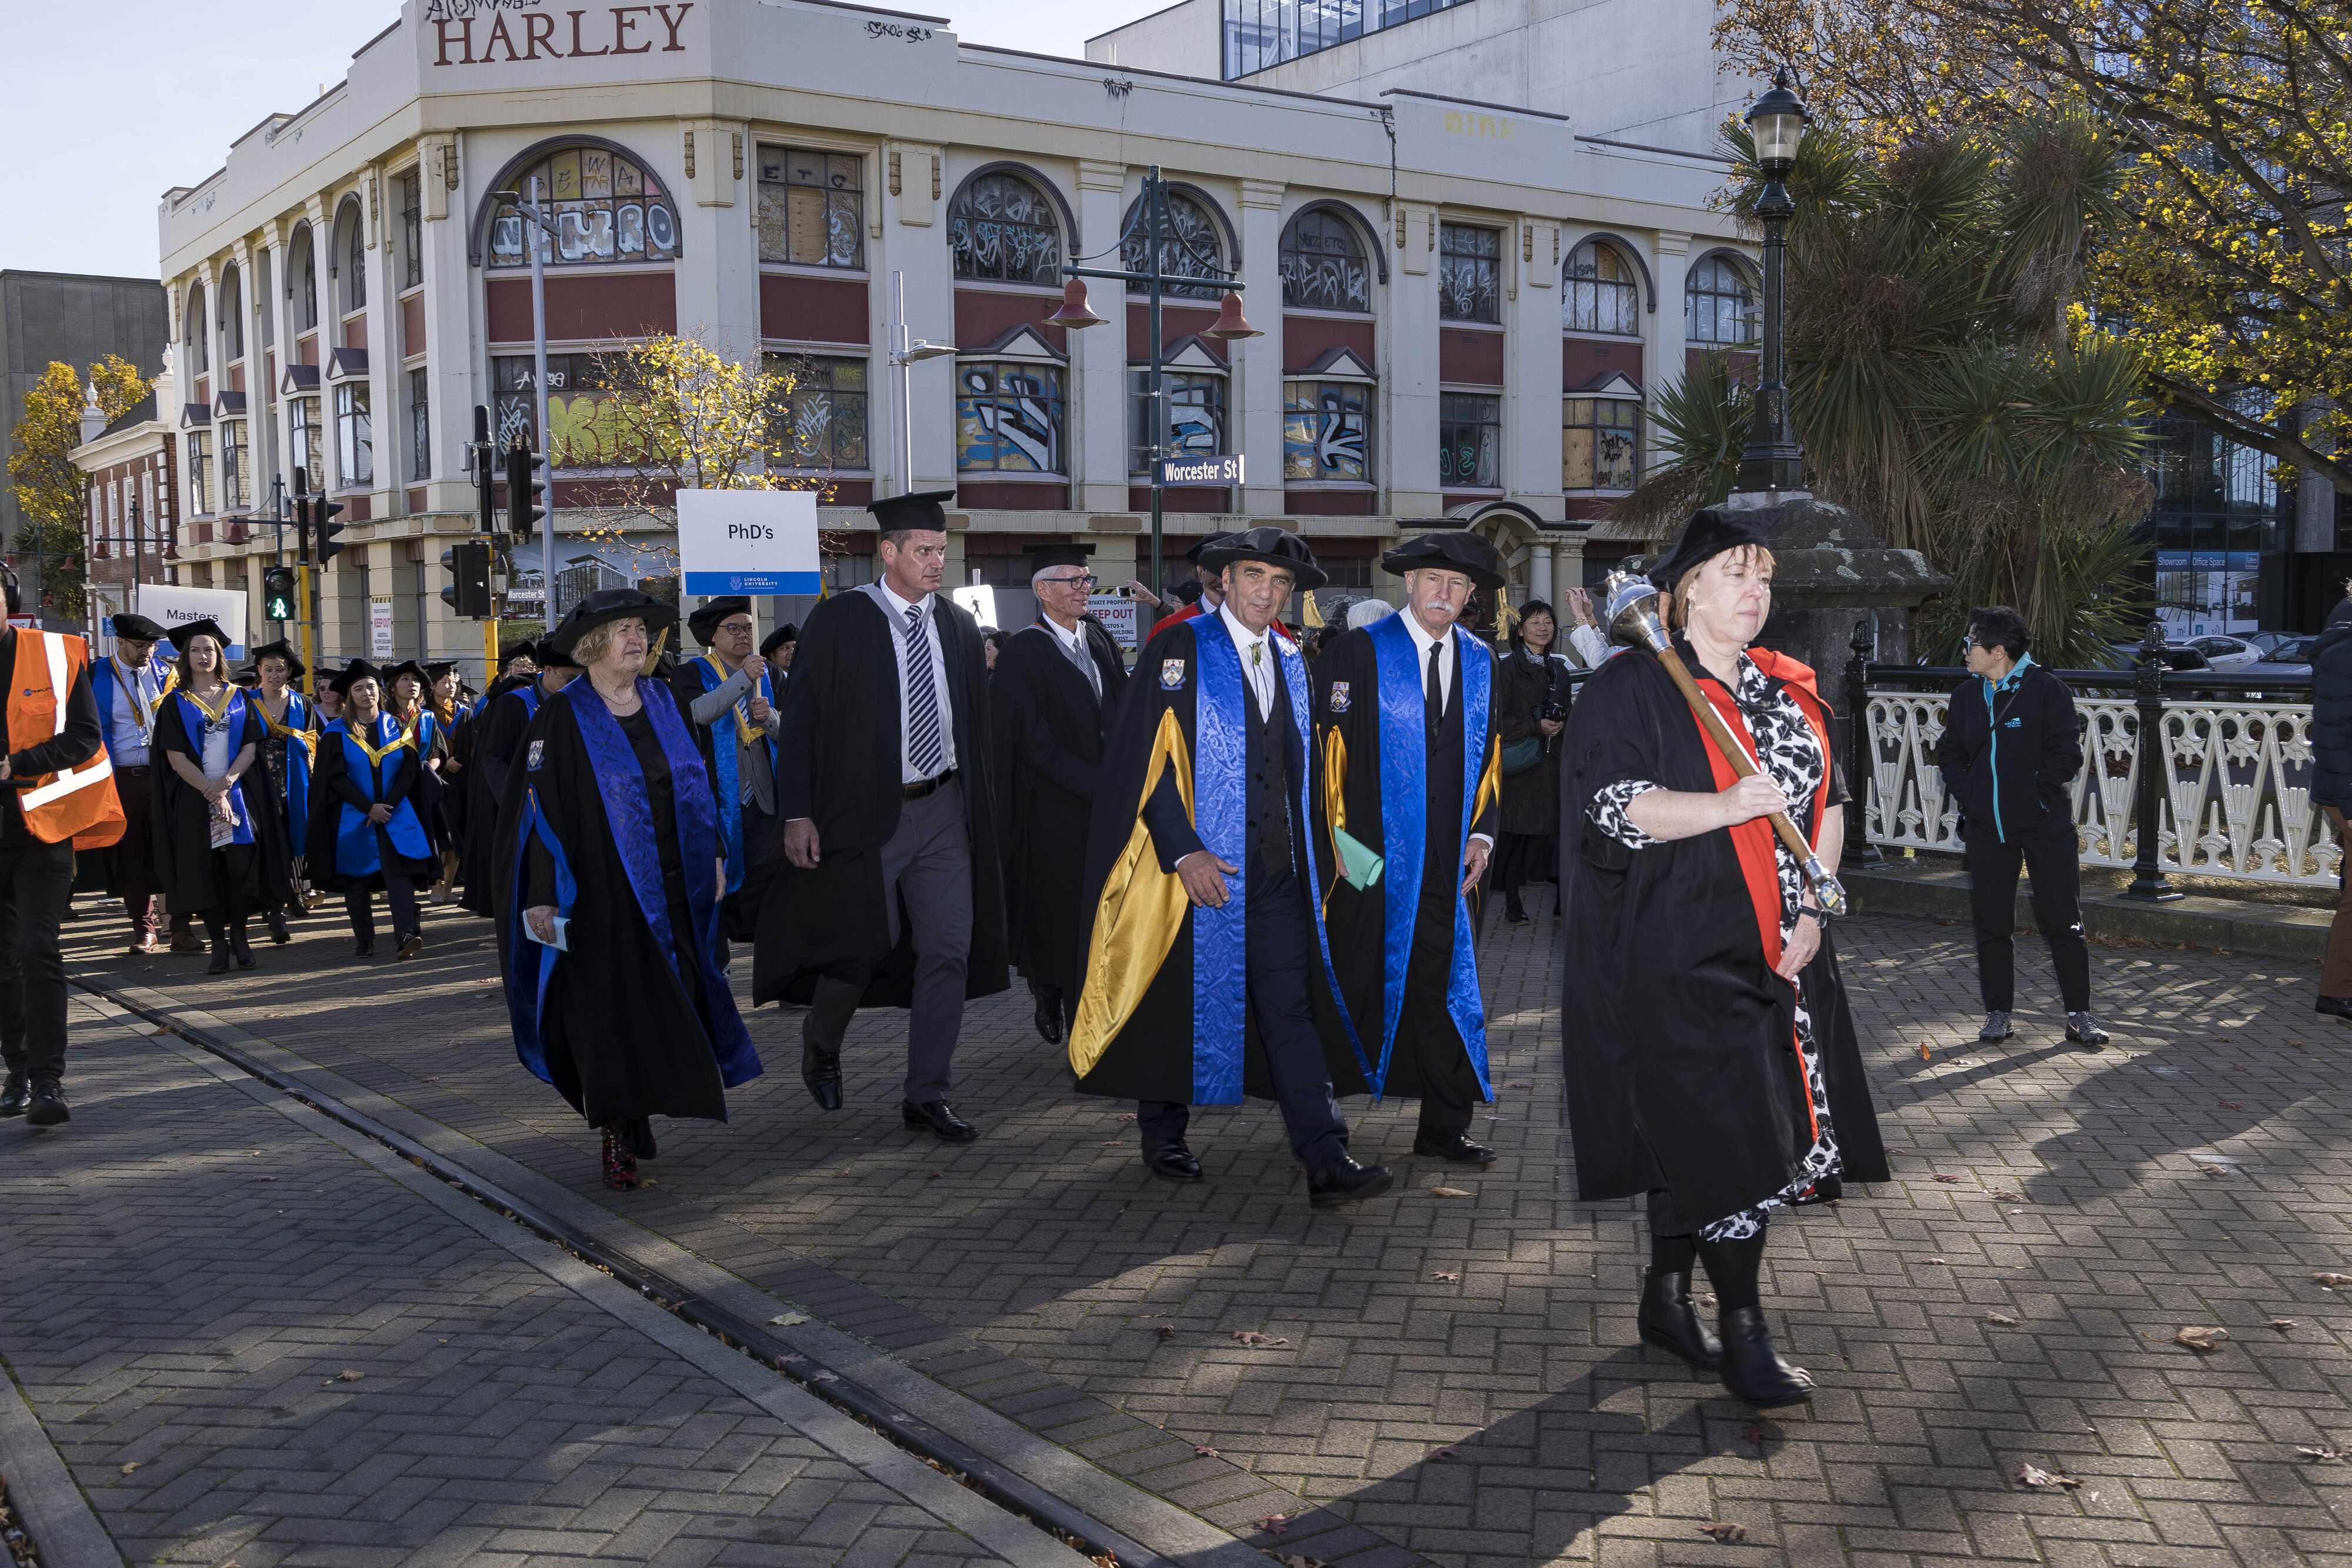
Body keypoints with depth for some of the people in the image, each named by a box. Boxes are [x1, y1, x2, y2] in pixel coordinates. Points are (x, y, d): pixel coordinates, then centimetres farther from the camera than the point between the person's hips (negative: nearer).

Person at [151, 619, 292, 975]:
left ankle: (239, 938, 7)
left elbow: (251, 747, 3)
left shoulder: (240, 699, 11)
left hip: (240, 795, 1)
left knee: (242, 865, -5)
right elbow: (176, 757, -3)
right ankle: (219, 945, 3)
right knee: (206, 870, -2)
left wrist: (226, 782, -12)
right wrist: (211, 792, -12)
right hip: (194, 797, -1)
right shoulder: (176, 703, 5)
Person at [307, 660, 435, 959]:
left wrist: (387, 805, -9)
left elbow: (410, 770, 3)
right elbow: (336, 777, -4)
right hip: (353, 818, 0)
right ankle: (364, 941, 6)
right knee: (357, 878, 0)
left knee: (399, 872, -14)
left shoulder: (396, 728, 9)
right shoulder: (337, 732, 4)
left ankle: (405, 935, -24)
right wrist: (369, 808, -12)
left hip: (397, 815, 0)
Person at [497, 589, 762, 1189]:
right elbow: (538, 807, -9)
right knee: (610, 1016, -2)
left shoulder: (663, 702, 9)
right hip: (600, 894, -5)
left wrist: (712, 854, 11)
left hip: (672, 889, 5)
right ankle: (619, 1139, 8)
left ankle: (637, 1119, 24)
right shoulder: (561, 718, -7)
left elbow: (696, 780, 16)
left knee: (668, 1010, 7)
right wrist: (544, 897, -15)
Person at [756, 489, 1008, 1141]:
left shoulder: (959, 627, 9)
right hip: (865, 813, -4)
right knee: (862, 946, 2)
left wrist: (982, 809, 11)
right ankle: (820, 1041, 34)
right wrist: (797, 814, -12)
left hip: (943, 810, 4)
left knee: (949, 949, 0)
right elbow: (799, 722, -5)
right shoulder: (838, 622, -5)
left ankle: (926, 1095, 10)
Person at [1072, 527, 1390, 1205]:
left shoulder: (1291, 662, 13)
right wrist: (1183, 850, -18)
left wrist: (1311, 854, 13)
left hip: (1276, 871, 4)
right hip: (1194, 866, -4)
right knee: (1182, 1004, 7)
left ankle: (1327, 1163, -5)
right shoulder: (1178, 650, -4)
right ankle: (1164, 1137, 27)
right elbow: (1147, 756, -11)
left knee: (1292, 1011, -1)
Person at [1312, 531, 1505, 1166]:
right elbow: (1332, 747, -6)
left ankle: (1444, 1127, 14)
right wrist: (1340, 836, -11)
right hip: (1369, 853, -4)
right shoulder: (1359, 653, -4)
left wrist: (1482, 832, 3)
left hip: (1446, 859, 4)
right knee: (1358, 988, 4)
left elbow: (1487, 754, 15)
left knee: (1444, 986, 6)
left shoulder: (1478, 662, 11)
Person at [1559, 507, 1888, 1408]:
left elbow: (1828, 802, 14)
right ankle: (1741, 1335, -1)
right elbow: (1612, 803, -16)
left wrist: (1813, 910, 1)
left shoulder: (1788, 690, 14)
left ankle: (1667, 1299, 25)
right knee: (1723, 1137, -10)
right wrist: (1727, 807, -27)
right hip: (1679, 952, -6)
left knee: (1690, 1138, 11)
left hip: (1778, 950, 6)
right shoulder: (1632, 687, -6)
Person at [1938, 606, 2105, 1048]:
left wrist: (2039, 794, -12)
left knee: (2063, 922, 0)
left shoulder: (2046, 689, -7)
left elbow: (2067, 752, -8)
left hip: (2046, 825, -4)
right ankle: (1998, 1012, 16)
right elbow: (1949, 751, 15)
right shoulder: (1966, 696, 9)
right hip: (1986, 826, 4)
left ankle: (2079, 1015, 9)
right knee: (1992, 924, 7)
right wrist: (1965, 794, 2)